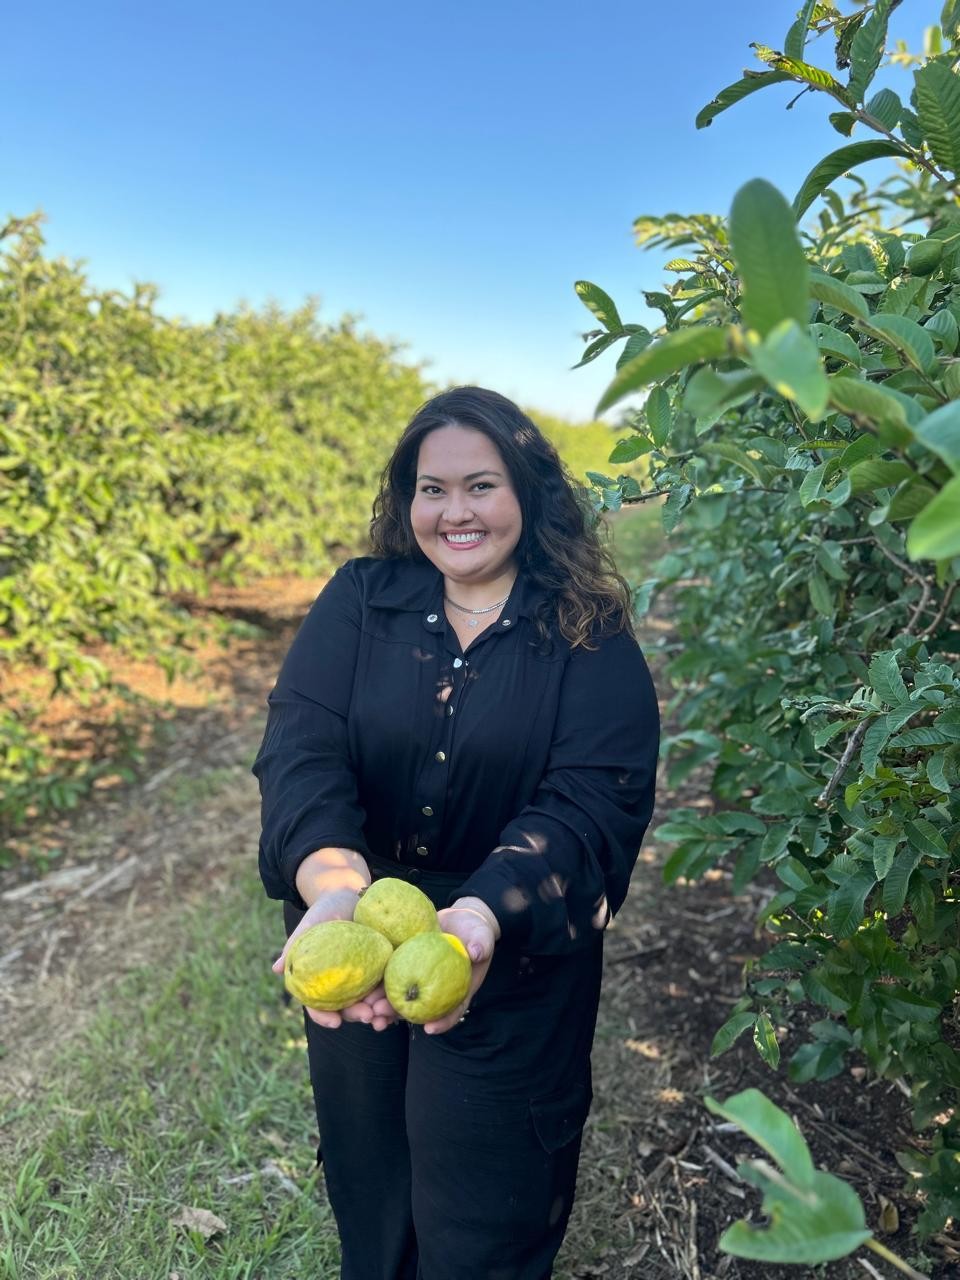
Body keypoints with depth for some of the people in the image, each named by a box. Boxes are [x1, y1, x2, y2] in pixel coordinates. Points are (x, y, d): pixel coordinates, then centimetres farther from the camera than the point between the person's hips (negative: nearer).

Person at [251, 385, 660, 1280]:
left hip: (514, 965, -2)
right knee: (365, 1181, 26)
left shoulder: (589, 638, -11)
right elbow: (301, 746, -17)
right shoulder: (358, 601, -5)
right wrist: (333, 881, -36)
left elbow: (590, 799, -20)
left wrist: (482, 915, -38)